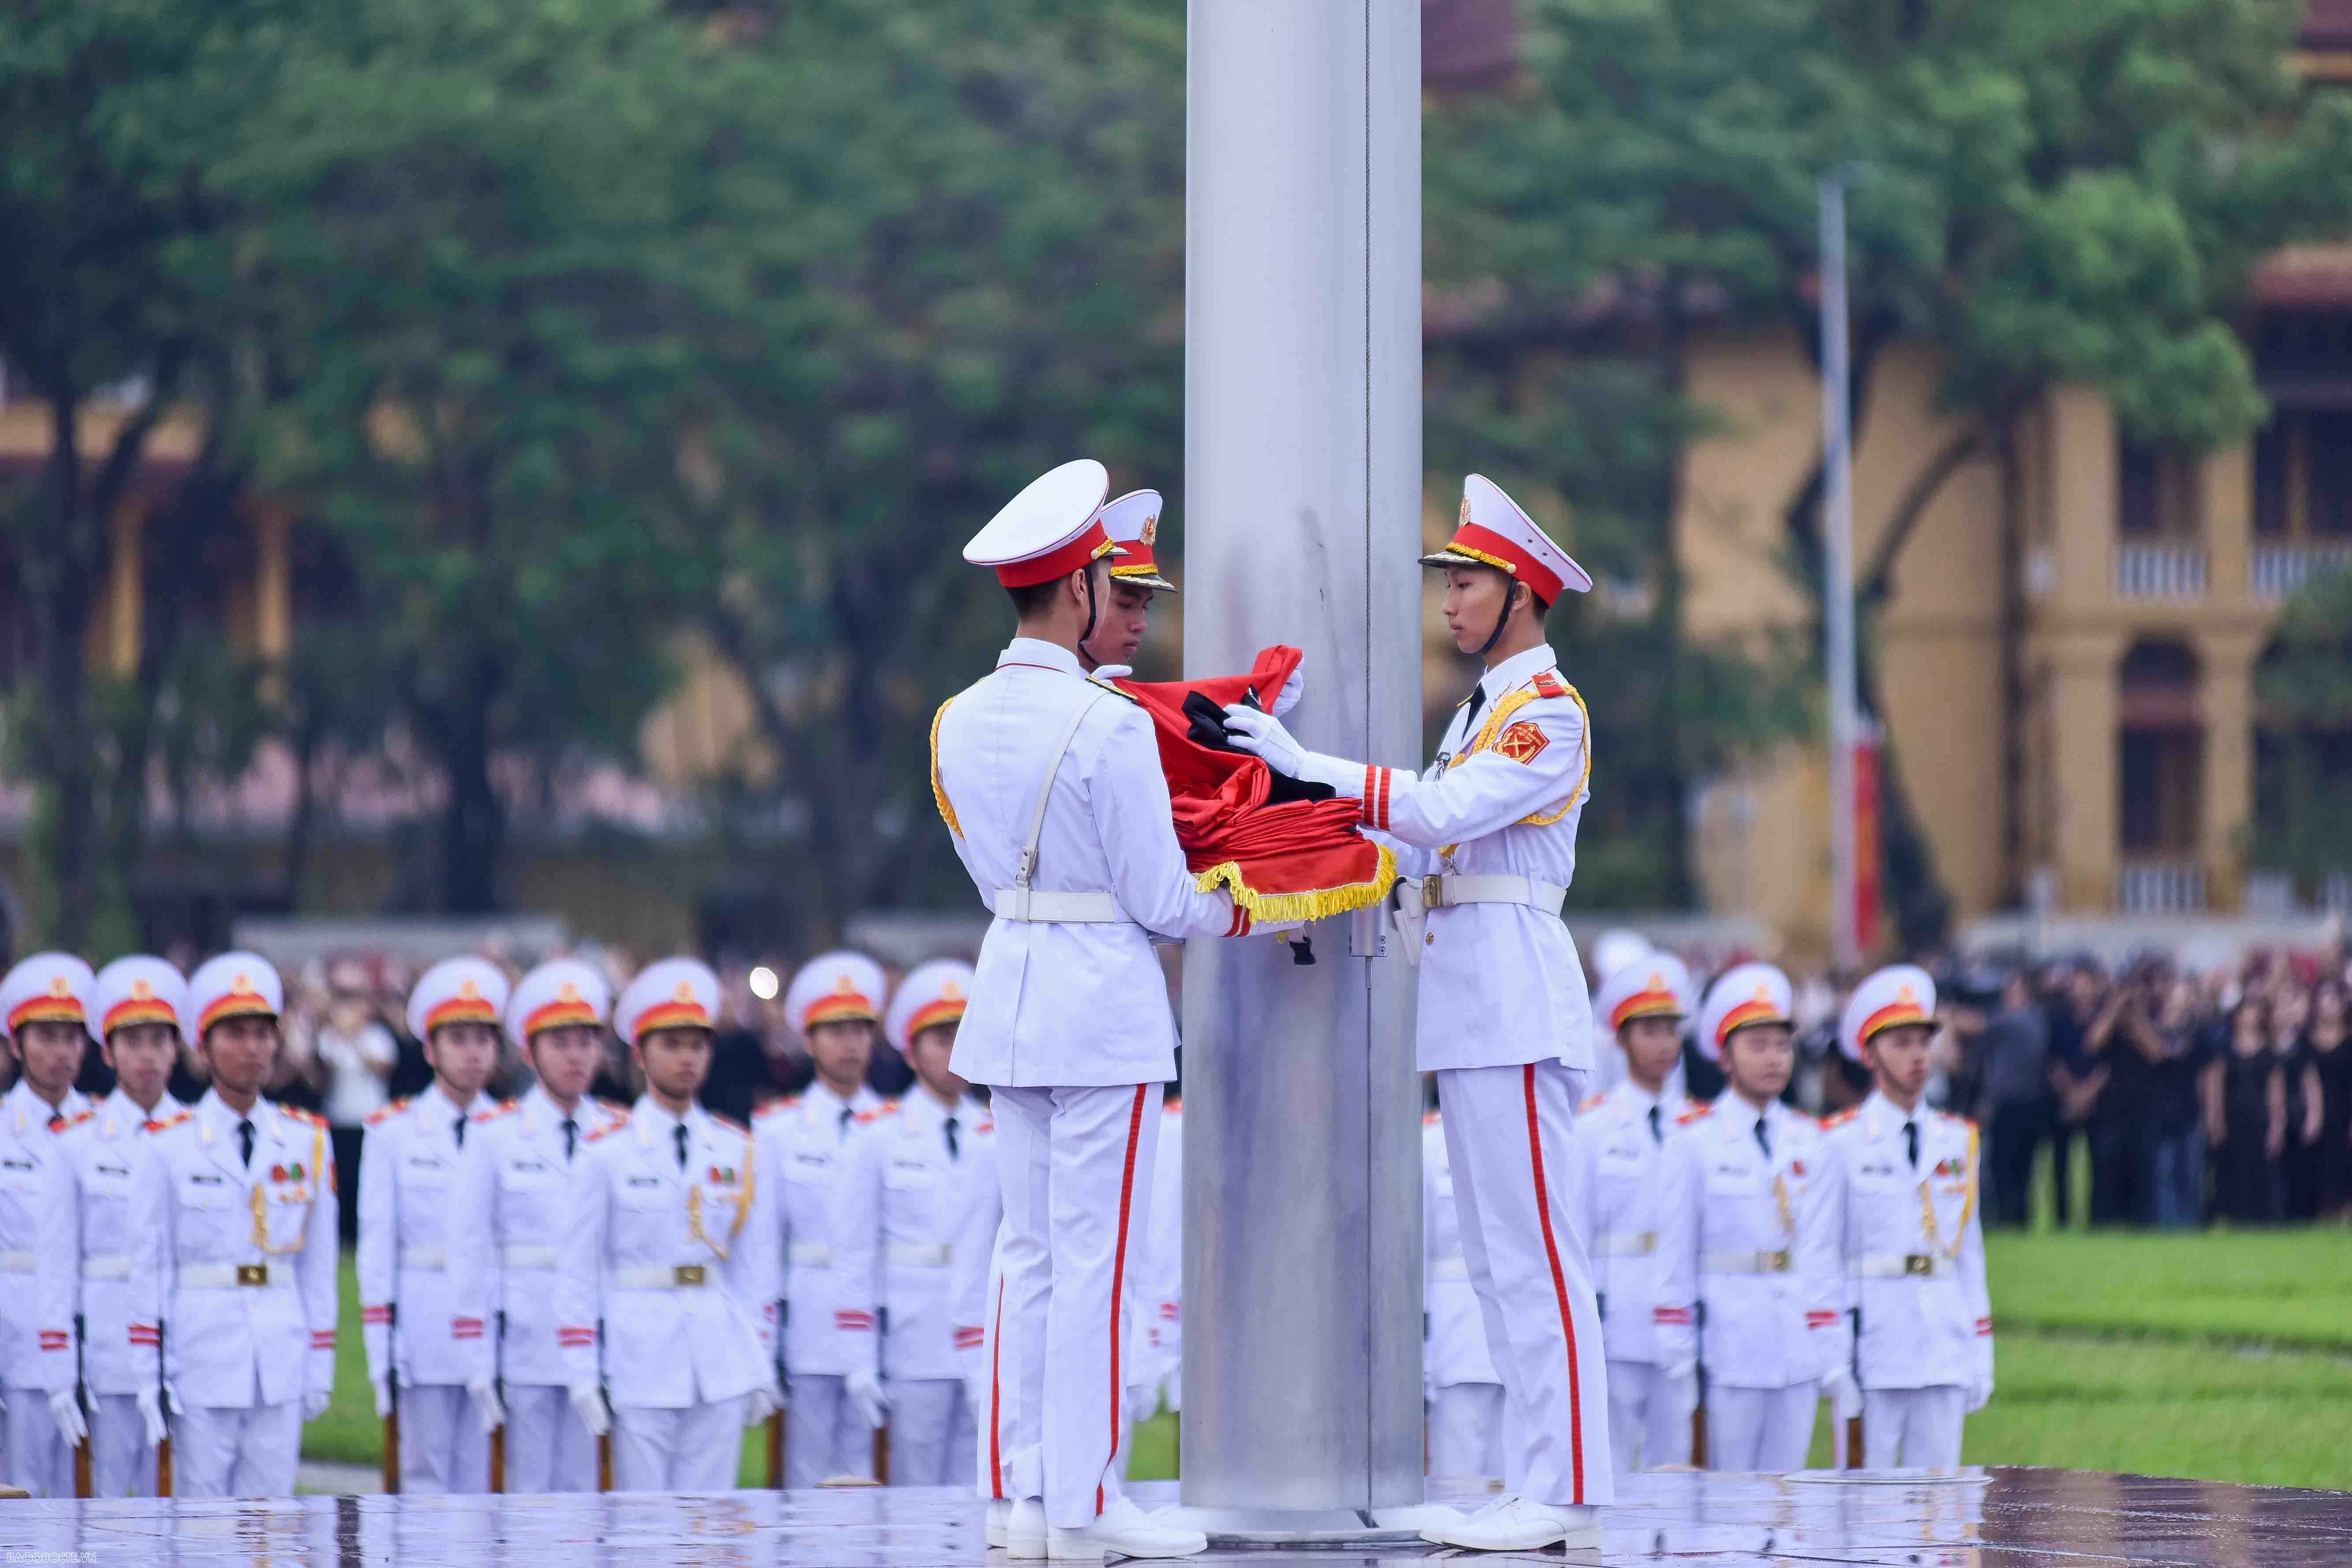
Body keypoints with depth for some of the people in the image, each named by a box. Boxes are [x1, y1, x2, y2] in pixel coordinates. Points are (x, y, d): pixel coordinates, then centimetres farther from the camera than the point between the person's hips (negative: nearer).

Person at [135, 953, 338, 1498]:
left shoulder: (307, 1141, 7)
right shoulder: (171, 1146, -2)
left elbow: (319, 1264, 11)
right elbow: (148, 1268, 0)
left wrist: (320, 1368, 8)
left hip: (281, 1364, 3)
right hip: (202, 1359, -3)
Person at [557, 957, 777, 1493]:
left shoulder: (737, 1150, 10)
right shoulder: (609, 1151, -1)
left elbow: (755, 1263, 13)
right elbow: (578, 1268, 0)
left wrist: (762, 1367, 10)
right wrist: (582, 1374, -5)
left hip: (722, 1364, 3)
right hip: (640, 1363, -3)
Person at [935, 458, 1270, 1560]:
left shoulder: (962, 722, 5)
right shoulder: (1108, 728, -17)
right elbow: (1159, 898, -12)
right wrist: (1245, 912, 6)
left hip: (1009, 991, 7)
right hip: (1105, 1001, -7)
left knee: (1029, 1250, 11)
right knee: (1095, 1253, -3)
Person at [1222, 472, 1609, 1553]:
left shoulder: (1550, 711, -8)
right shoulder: (1484, 709, 21)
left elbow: (1449, 812, -21)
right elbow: (1427, 846, 15)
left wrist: (1311, 767, -22)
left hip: (1515, 995, -10)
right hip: (1471, 1009, 10)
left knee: (1531, 1249, -11)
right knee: (1497, 1256, 10)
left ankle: (1567, 1495, -12)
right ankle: (1543, 1479, 12)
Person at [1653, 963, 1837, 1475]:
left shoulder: (1808, 1141, 10)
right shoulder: (1694, 1141, -2)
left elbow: (1818, 1247, 11)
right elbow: (1676, 1252, -1)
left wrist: (1826, 1343, 6)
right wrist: (1679, 1352, -3)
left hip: (1798, 1350, 4)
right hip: (1728, 1345, -4)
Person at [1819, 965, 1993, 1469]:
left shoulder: (1959, 1141, 12)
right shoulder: (1843, 1143, -2)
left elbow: (1970, 1255, 16)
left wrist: (1981, 1355, 12)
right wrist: (1833, 1364, -8)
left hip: (1943, 1349, 4)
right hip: (1871, 1353, -4)